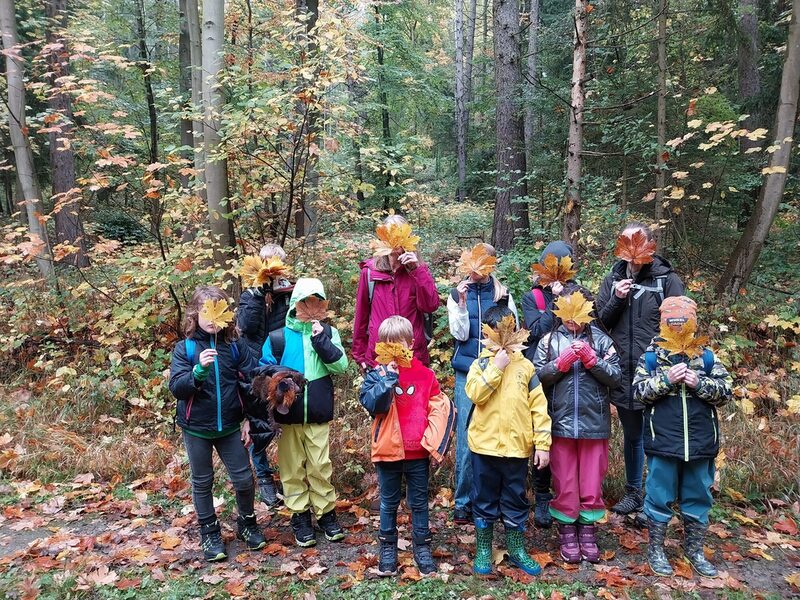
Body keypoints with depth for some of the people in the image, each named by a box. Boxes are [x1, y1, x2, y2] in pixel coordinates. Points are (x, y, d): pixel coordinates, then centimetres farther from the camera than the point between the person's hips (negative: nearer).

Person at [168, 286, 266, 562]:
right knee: (202, 482, 13)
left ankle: (247, 523, 31)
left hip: (230, 426, 1)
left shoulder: (235, 345, -4)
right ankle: (209, 533, 31)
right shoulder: (185, 348, -7)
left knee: (244, 479, 5)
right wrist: (199, 369, -32)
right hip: (196, 428, -1)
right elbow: (176, 388, -15)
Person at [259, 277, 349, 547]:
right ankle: (299, 515, 24)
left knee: (320, 466, 6)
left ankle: (325, 512, 22)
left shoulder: (328, 332, 2)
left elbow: (341, 365, -9)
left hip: (318, 415, 0)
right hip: (288, 414, 0)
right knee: (292, 466, 9)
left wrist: (321, 340, -17)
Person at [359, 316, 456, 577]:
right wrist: (388, 378, -25)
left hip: (418, 451, 0)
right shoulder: (376, 374, -4)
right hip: (388, 450, 0)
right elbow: (371, 404, -19)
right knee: (389, 503, 15)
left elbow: (439, 409, -4)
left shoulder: (425, 375, -2)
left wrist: (432, 441, -11)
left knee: (419, 503, 13)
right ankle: (387, 548, 29)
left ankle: (422, 548, 27)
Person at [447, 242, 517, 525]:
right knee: (466, 439, -2)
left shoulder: (503, 294, 10)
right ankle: (463, 502, 9)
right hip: (467, 373, -1)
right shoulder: (457, 294, 7)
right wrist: (462, 302, -12)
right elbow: (460, 334, -2)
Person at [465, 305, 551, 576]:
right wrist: (497, 366, -19)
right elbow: (475, 394, -19)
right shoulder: (480, 364, 0)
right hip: (485, 445, -1)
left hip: (517, 447, 1)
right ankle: (483, 550, 26)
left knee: (516, 501, 14)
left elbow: (539, 407, 1)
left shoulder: (525, 365, 3)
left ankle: (517, 550, 30)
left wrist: (542, 444, -3)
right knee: (485, 500, 11)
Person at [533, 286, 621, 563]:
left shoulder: (601, 339, 2)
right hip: (561, 423, 0)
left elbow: (615, 376, -3)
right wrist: (563, 361, -16)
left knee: (592, 483, 10)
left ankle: (588, 533, 25)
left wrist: (590, 359, -16)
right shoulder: (549, 340, 1)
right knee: (565, 483, 10)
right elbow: (538, 376, -5)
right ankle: (567, 534, 24)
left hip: (594, 423, 0)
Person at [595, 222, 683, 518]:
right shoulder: (613, 279, 6)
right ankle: (633, 492, 34)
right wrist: (616, 300, -12)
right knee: (631, 436, 18)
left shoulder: (667, 279, -5)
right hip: (623, 374, 4)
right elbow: (600, 322, 6)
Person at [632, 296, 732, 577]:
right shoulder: (651, 355, -1)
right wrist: (666, 379, -19)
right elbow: (639, 391, -8)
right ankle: (655, 549, 23)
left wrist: (699, 383, -15)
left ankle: (694, 549, 32)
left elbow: (726, 390, 0)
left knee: (698, 497, 15)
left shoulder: (706, 356, 4)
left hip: (700, 441, 3)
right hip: (663, 440, -2)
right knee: (660, 496, 7)